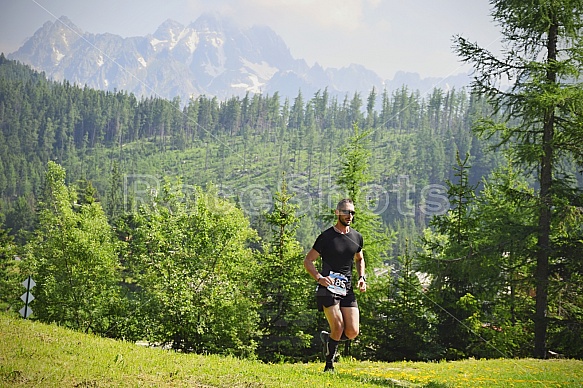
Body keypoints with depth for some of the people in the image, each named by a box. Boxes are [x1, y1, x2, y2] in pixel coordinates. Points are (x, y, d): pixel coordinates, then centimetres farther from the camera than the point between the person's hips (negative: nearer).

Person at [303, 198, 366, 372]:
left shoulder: (357, 237, 11)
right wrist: (319, 278, -18)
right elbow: (308, 261, -2)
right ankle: (329, 365, 3)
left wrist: (361, 278, 10)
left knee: (352, 332, -5)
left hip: (348, 290, 5)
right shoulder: (326, 237, -4)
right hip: (328, 288, -5)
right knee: (338, 327, -16)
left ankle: (328, 338, 26)